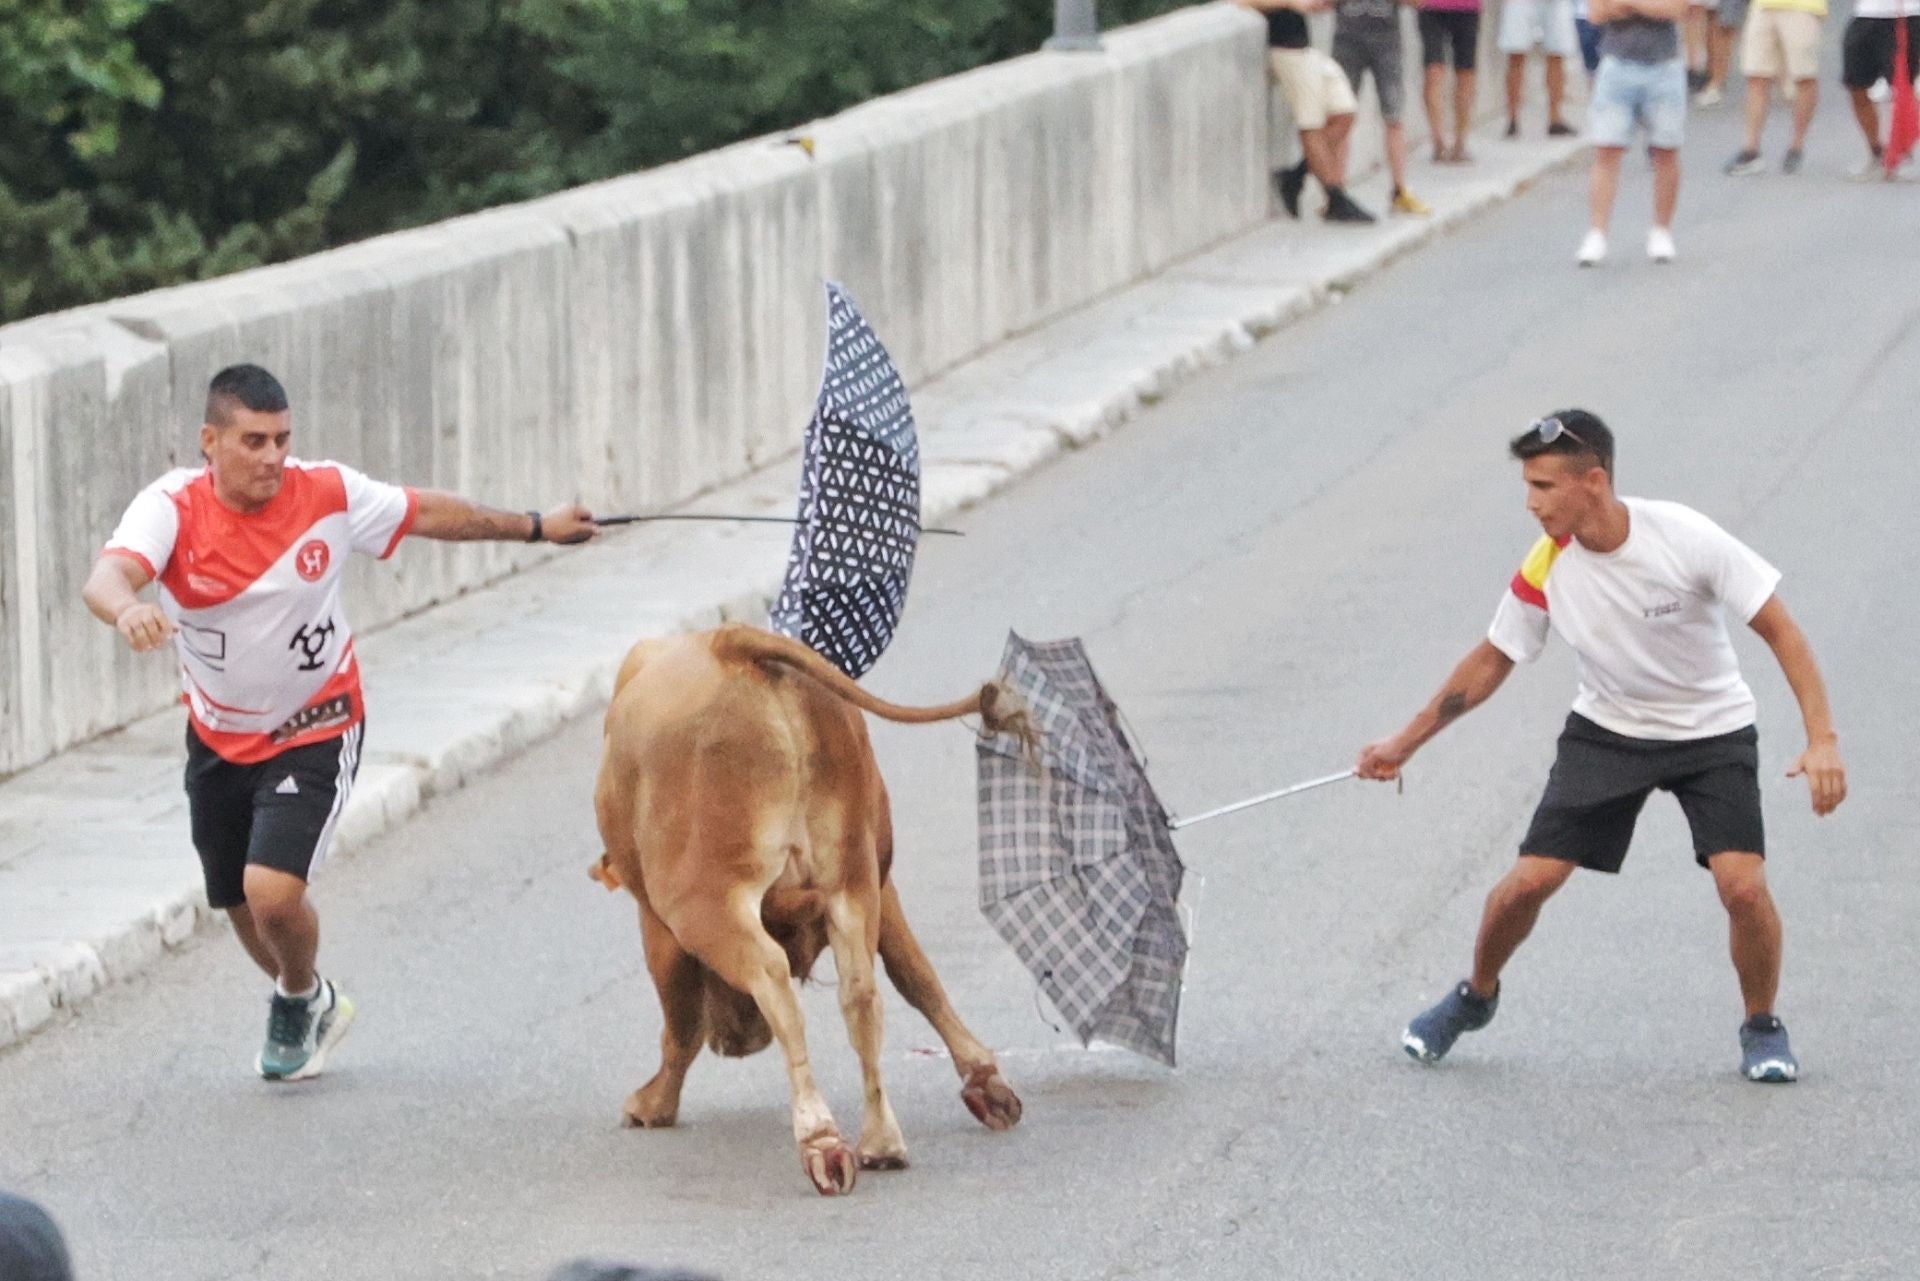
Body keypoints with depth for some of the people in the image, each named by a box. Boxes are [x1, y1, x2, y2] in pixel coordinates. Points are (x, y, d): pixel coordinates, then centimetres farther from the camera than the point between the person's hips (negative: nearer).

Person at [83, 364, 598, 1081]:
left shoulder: (329, 495, -16)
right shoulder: (174, 508, -21)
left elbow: (428, 514, 2)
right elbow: (107, 577, -40)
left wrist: (535, 528, 11)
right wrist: (127, 610, -65)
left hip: (314, 731, -2)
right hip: (218, 740, 2)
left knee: (272, 892, -20)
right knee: (240, 906, 17)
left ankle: (299, 1000, 14)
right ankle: (315, 1009, 49)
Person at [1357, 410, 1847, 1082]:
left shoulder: (1684, 538, -26)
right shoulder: (1545, 570, -15)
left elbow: (1779, 629, -19)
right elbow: (1492, 660, 2)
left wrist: (1822, 737, -27)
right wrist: (1405, 743, 4)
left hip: (1712, 731, -3)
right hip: (1606, 731, 3)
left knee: (1743, 884, -19)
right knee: (1530, 879, -7)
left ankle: (1763, 1028, 7)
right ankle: (1476, 996, 23)